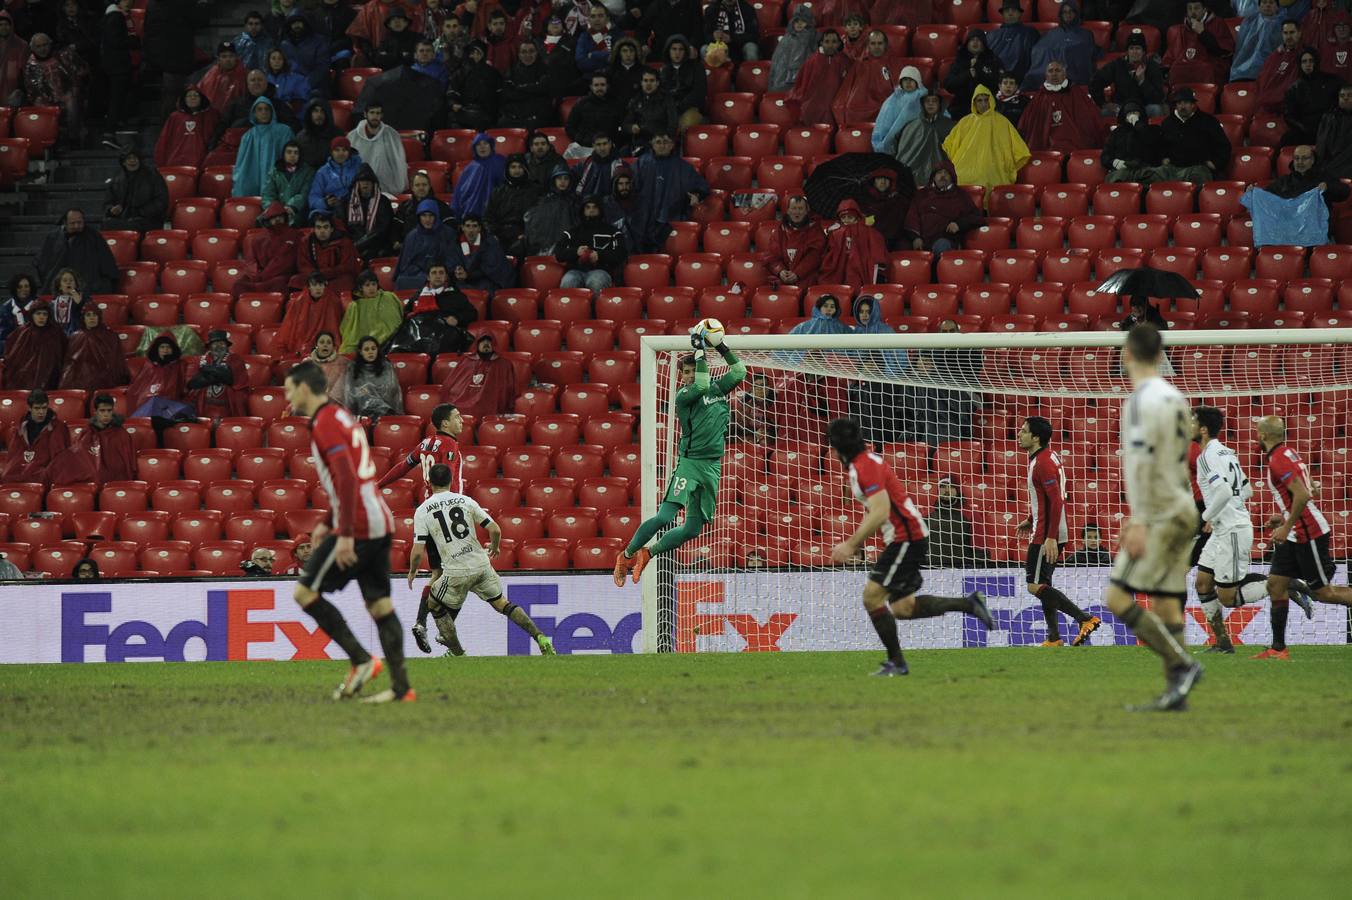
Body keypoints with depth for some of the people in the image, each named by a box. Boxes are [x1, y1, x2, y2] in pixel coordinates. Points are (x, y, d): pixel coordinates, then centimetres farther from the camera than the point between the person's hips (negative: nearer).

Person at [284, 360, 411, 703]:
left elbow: (346, 478, -22)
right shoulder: (342, 416, 19)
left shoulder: (325, 423, -12)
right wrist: (328, 523, 30)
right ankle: (401, 687, 3)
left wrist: (345, 535, -24)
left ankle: (361, 660, -5)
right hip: (380, 524, 9)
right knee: (379, 604, 8)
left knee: (305, 593, -2)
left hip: (356, 529, -9)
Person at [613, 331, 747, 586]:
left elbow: (740, 372, 9)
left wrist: (722, 348, -1)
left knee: (693, 529, 5)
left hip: (712, 466, 5)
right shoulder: (683, 396, -5)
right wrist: (700, 352, -19)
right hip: (690, 461, -5)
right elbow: (701, 386, -22)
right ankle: (626, 556, -2)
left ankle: (648, 553, 22)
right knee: (665, 517, -18)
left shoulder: (719, 388, 12)